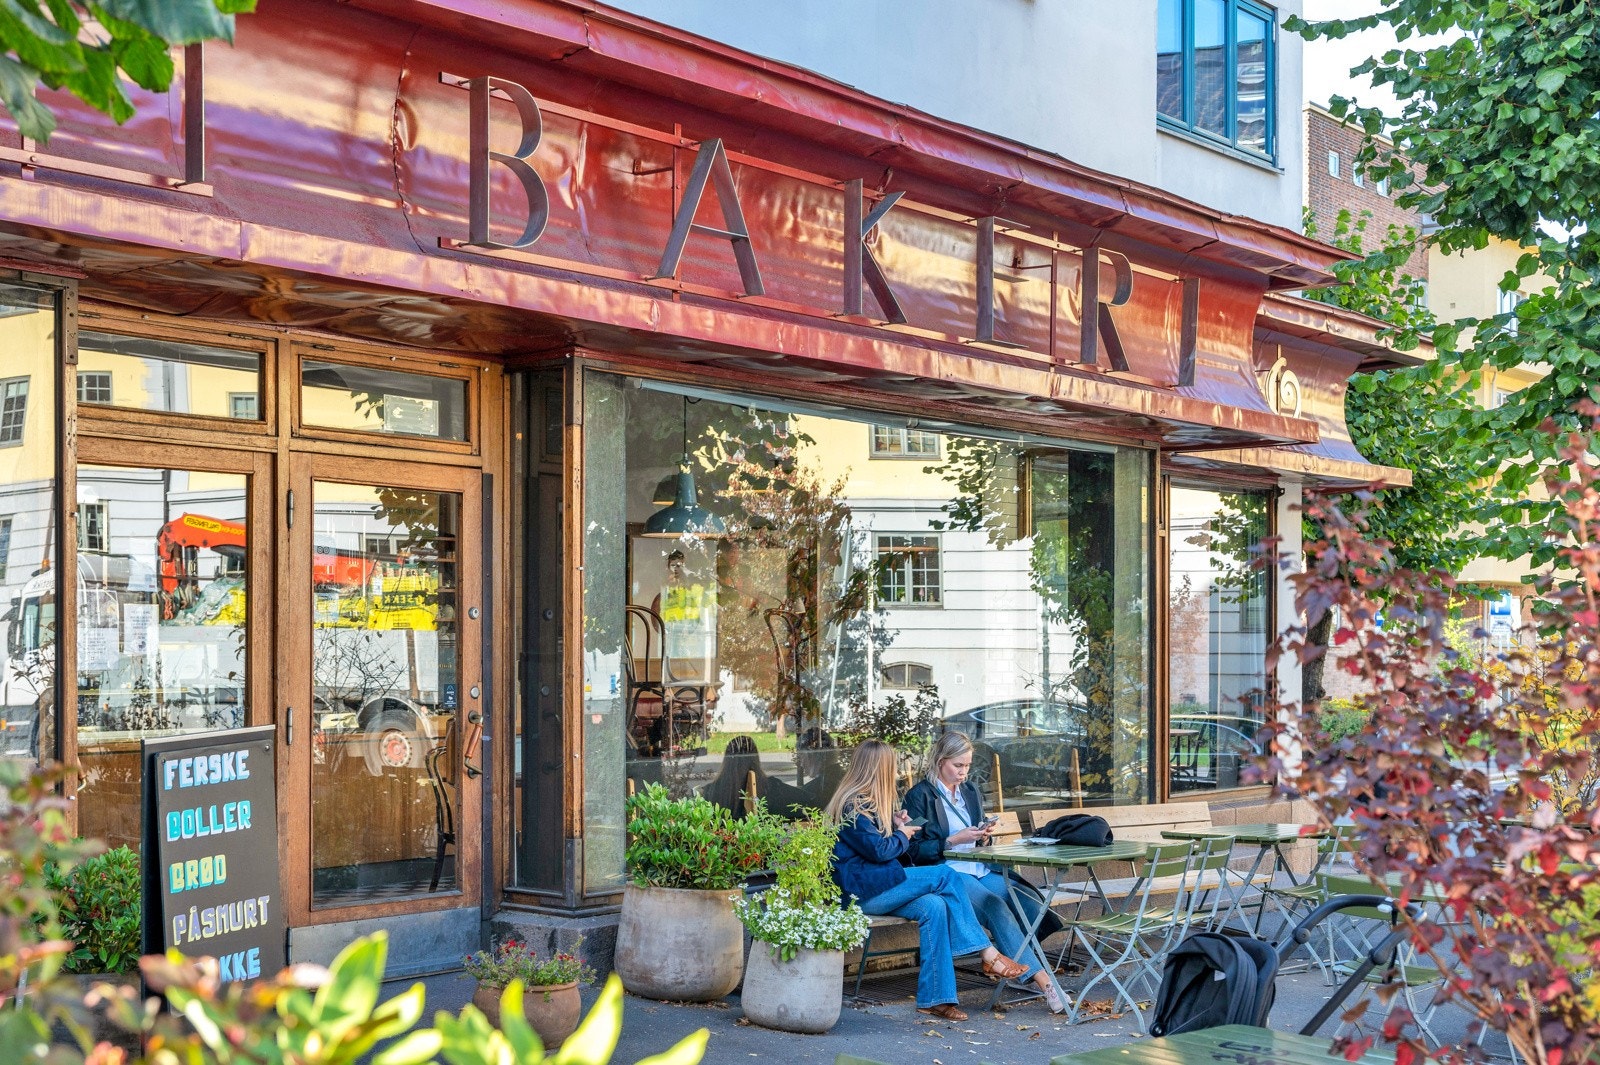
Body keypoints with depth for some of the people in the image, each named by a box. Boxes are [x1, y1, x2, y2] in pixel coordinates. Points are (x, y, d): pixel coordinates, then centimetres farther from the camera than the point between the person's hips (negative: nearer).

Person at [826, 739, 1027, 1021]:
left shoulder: (862, 801, 19)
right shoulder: (852, 805, -13)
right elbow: (878, 850, -17)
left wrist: (895, 824, 11)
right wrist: (903, 835, 0)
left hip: (875, 889, 9)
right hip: (862, 890, -9)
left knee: (933, 906, -16)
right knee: (946, 876, -16)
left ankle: (934, 998, -21)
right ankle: (988, 955, -11)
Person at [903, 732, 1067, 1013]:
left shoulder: (971, 793, 21)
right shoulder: (920, 796, 1)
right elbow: (915, 851, -6)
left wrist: (984, 836, 3)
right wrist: (954, 840, -15)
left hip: (982, 871, 7)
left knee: (1030, 901, -24)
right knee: (997, 908, -32)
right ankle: (1042, 980, -36)